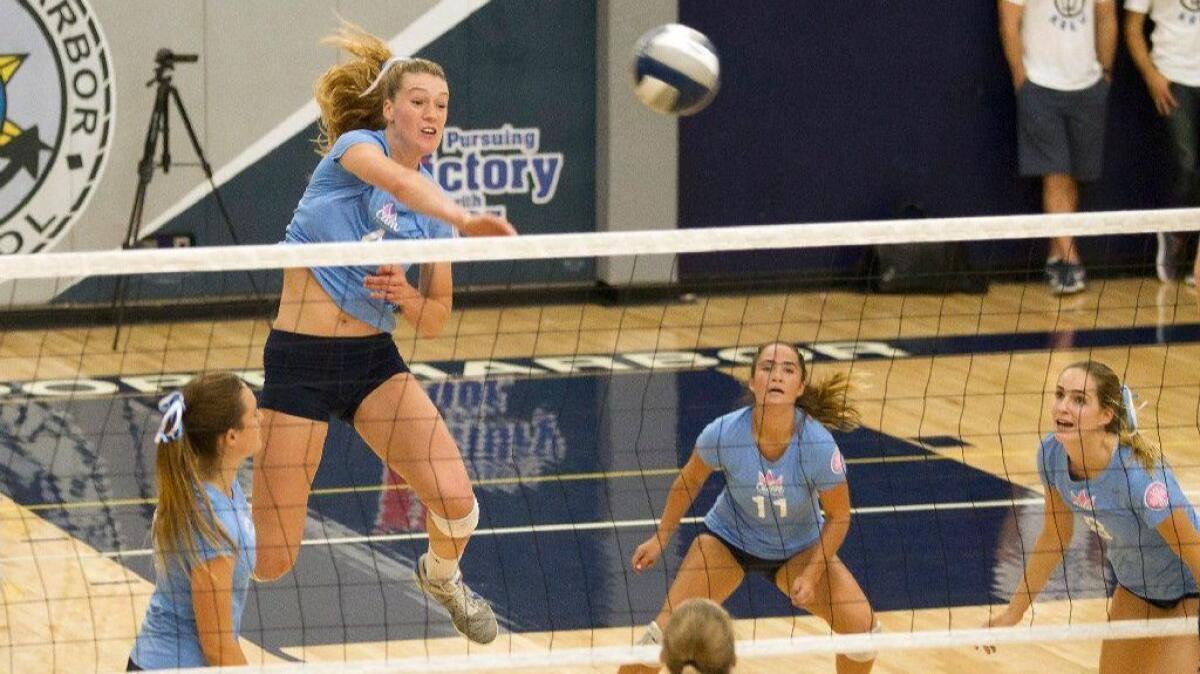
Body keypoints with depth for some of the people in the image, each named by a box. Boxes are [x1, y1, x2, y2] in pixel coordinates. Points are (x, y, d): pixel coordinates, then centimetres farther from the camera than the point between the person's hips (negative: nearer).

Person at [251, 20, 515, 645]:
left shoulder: (434, 207, 8)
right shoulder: (356, 145, -8)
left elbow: (435, 321, 12)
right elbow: (398, 181, -33)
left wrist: (407, 295, -11)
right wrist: (465, 220, -51)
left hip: (374, 360, 5)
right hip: (299, 359, -5)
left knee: (456, 503, -12)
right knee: (270, 560, -7)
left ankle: (441, 575, 24)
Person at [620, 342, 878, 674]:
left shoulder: (818, 445, -31)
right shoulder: (723, 433, -28)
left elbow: (838, 516, -13)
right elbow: (690, 481, -5)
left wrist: (811, 575, -19)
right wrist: (661, 538, 3)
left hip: (799, 548, 0)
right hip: (729, 538, 0)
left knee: (861, 626, -15)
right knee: (667, 628, -14)